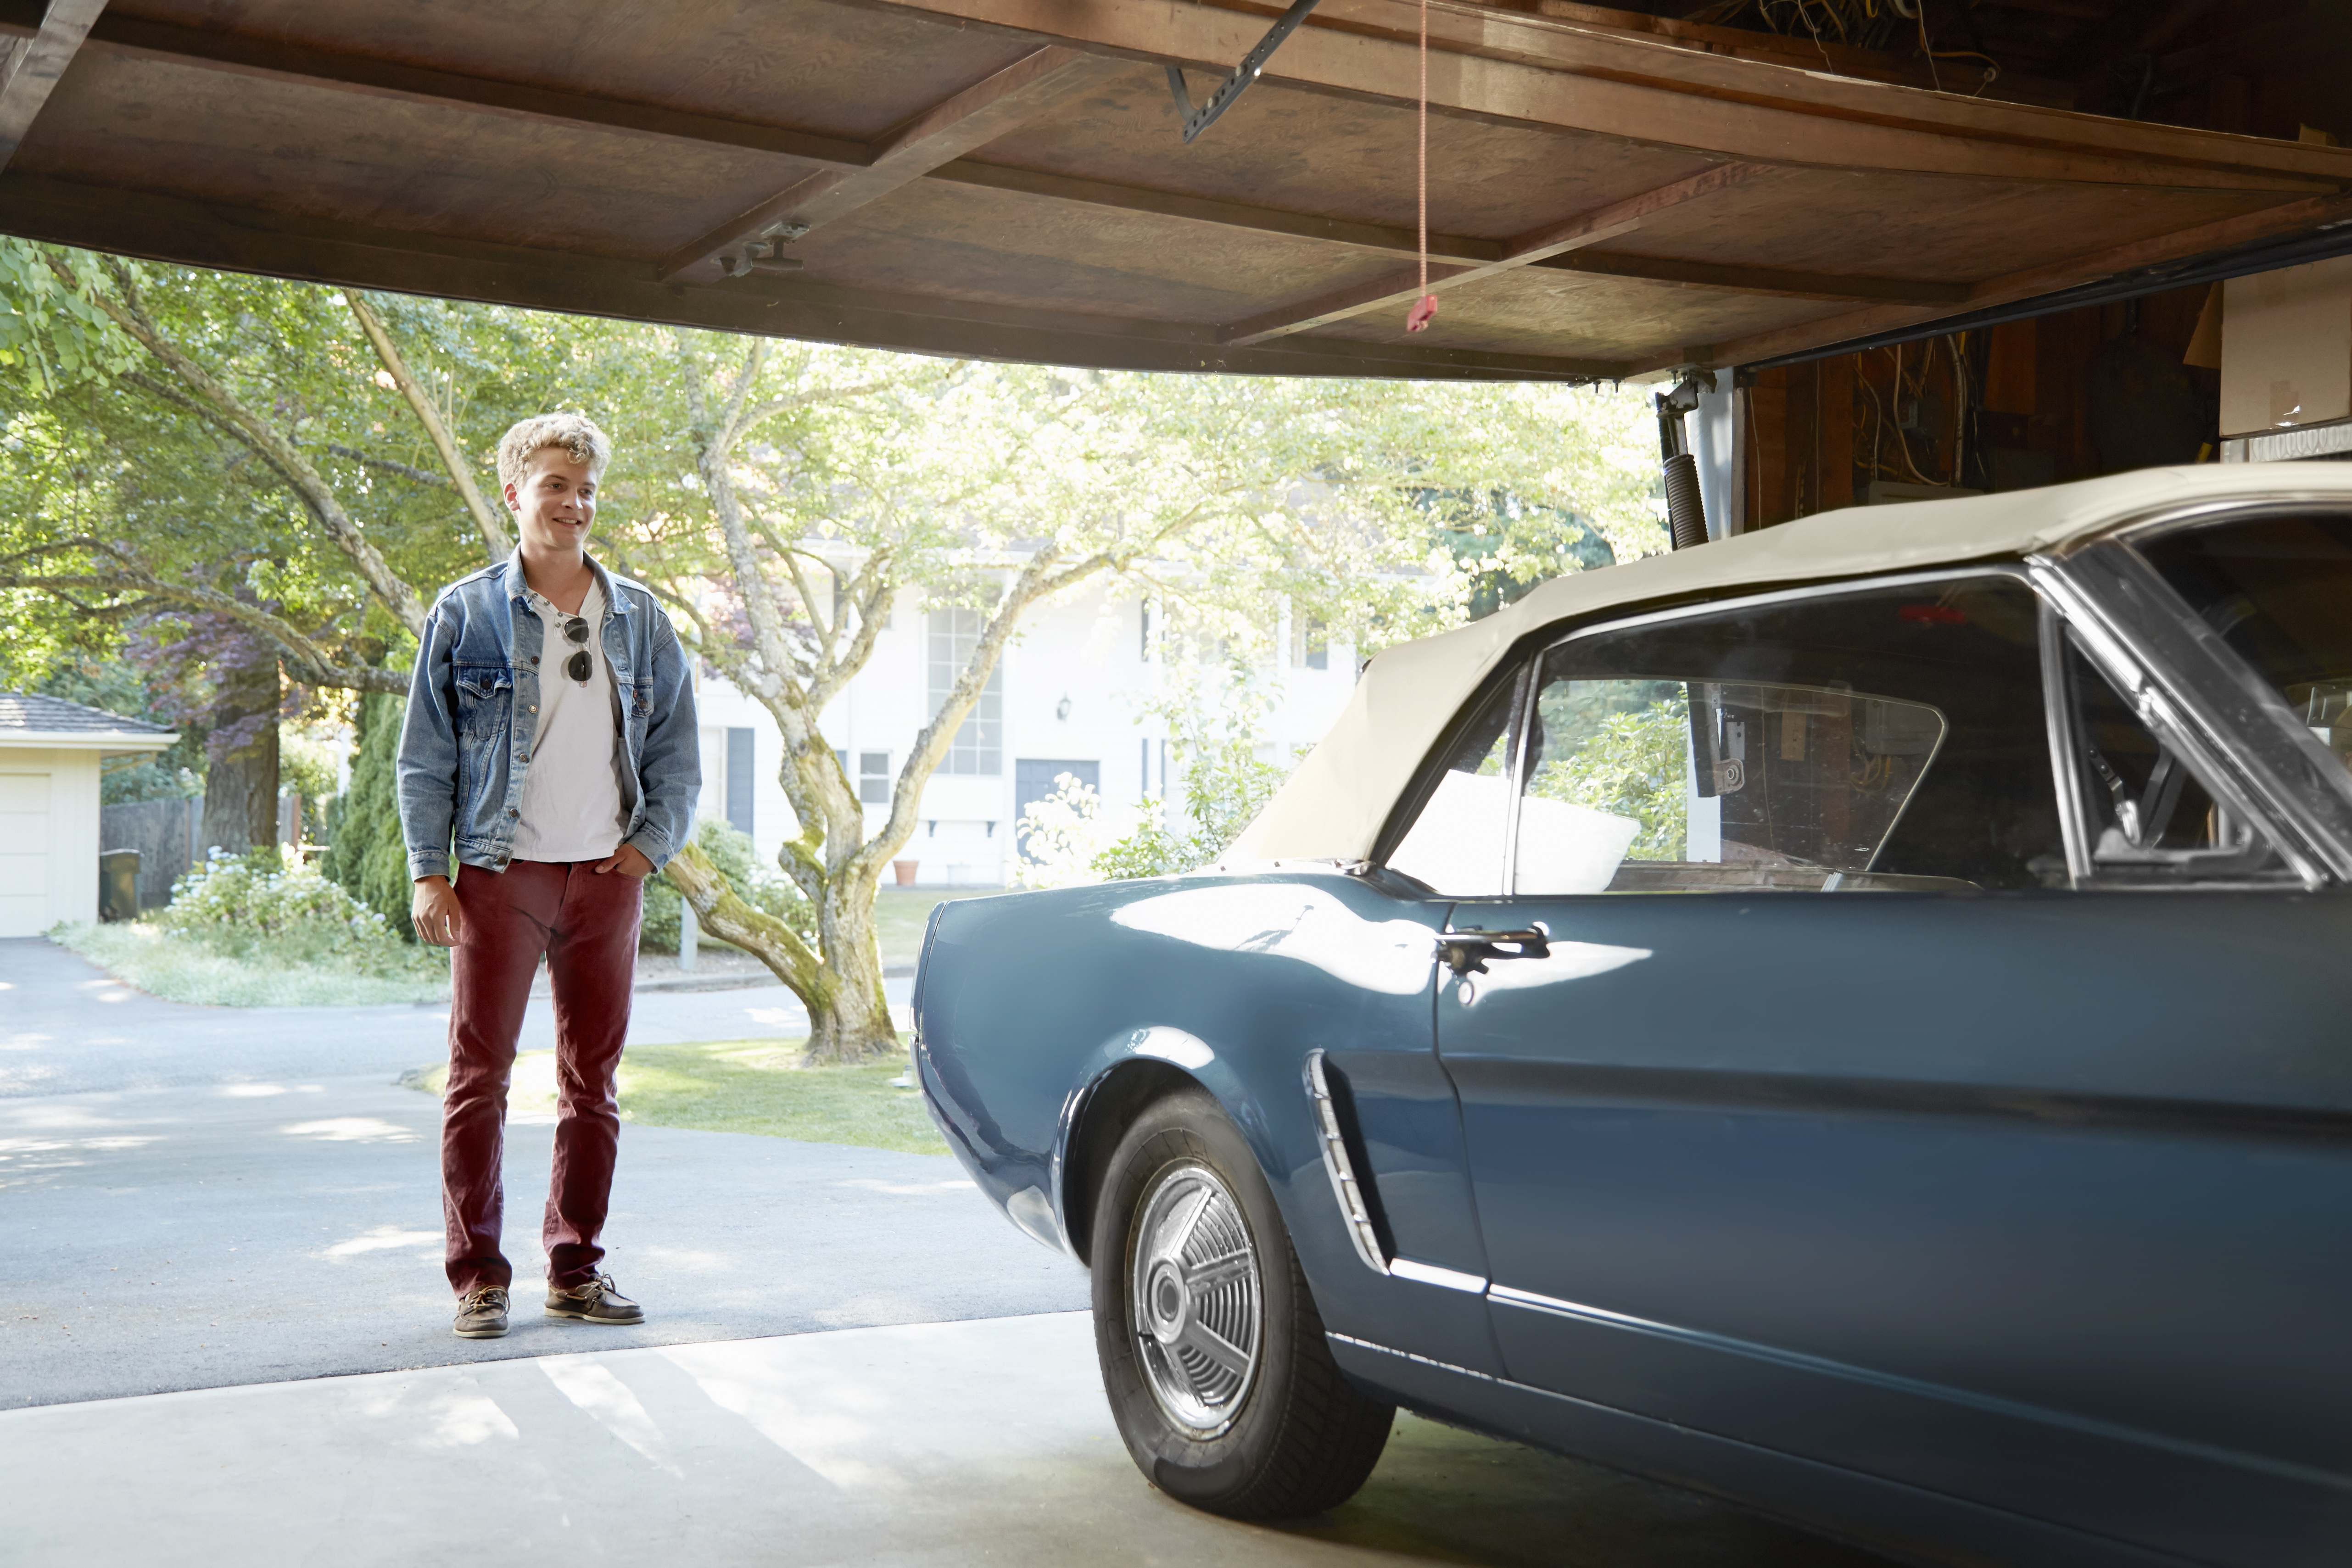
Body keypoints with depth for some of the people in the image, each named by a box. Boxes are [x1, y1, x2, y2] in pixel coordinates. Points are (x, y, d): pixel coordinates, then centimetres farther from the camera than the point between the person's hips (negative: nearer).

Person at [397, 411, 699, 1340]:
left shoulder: (638, 620, 10)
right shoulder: (466, 613, 2)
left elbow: (676, 749, 15)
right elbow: (425, 756, 2)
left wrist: (650, 843, 2)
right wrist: (428, 871, -4)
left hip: (605, 878, 3)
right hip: (501, 872, -3)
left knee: (593, 1079, 7)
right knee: (479, 1073, -2)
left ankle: (576, 1270, 16)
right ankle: (477, 1278, 6)